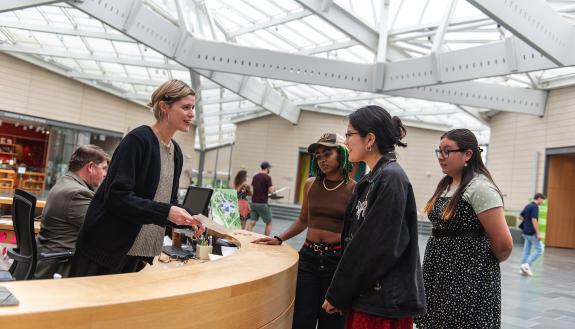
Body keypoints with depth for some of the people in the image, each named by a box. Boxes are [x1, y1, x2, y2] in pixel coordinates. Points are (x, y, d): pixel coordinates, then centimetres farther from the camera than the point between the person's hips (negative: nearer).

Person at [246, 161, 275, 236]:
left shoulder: (255, 176, 10)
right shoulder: (267, 177, -11)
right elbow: (270, 190, -14)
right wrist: (273, 188, 7)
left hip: (254, 202, 6)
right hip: (262, 203, -6)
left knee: (252, 222, 5)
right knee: (269, 222, 8)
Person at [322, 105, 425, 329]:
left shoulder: (391, 179, -17)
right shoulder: (371, 179, 10)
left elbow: (378, 249, -20)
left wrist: (337, 294, -11)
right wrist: (340, 292, 10)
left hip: (384, 302, -8)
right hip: (365, 296, 8)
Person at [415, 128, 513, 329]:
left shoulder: (480, 187, -16)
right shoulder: (445, 185, 11)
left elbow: (503, 244, -17)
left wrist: (487, 262, 1)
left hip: (469, 277, -8)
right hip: (439, 274, 8)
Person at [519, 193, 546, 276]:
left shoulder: (527, 206, 13)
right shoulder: (535, 207, -14)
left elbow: (521, 216, 25)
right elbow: (534, 220, -22)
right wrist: (538, 233, -20)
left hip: (526, 232, 9)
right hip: (532, 233, -9)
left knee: (526, 251, 9)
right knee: (540, 250, -2)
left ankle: (524, 269, 10)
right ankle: (527, 264, -8)